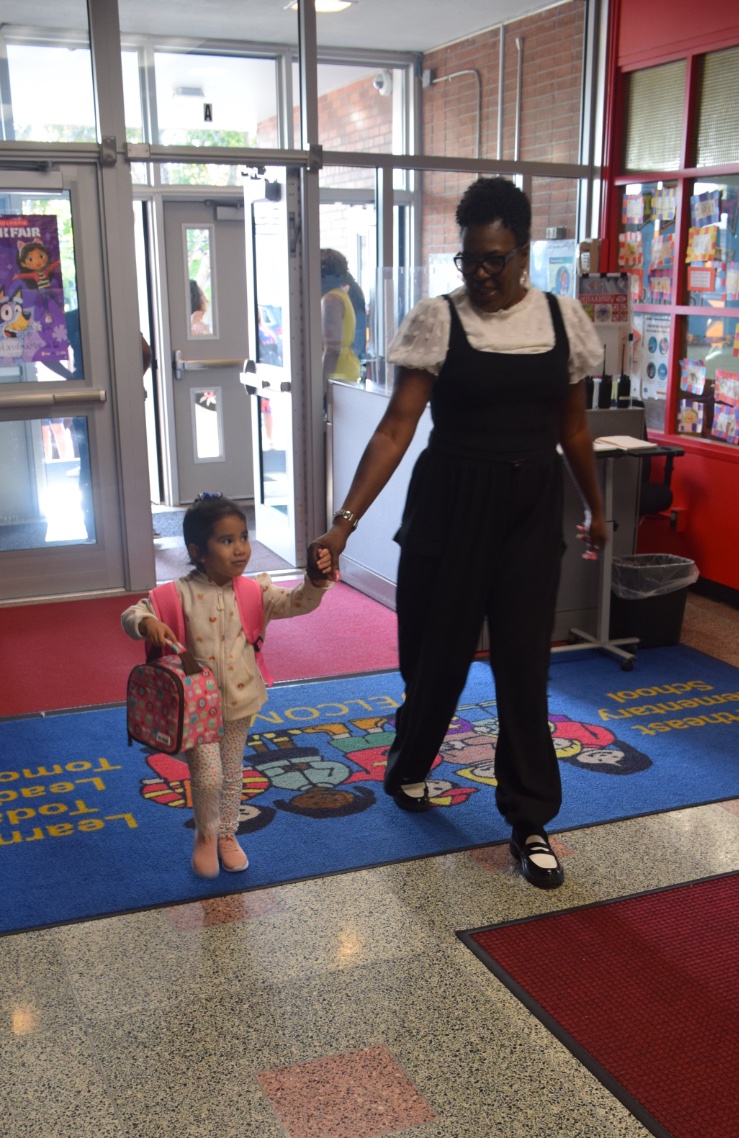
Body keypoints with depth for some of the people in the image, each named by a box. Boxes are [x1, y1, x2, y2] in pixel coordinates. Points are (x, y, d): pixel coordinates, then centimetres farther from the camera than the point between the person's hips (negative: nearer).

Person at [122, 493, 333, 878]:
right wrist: (147, 623, -35)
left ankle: (227, 835, 40)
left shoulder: (254, 591, -6)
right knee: (208, 776, -9)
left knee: (232, 775, 18)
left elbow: (296, 603, -11)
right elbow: (131, 614, -13)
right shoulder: (182, 594, -15)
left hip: (239, 702, 4)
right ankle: (206, 835, 21)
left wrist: (315, 581, -31)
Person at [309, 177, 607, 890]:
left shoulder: (563, 319, 2)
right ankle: (408, 766, 41)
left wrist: (595, 509, 21)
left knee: (524, 664, 3)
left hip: (531, 510, 2)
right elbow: (396, 428, -14)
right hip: (450, 506, -2)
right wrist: (345, 520, -23)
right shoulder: (437, 320, -7)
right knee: (437, 649, 10)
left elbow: (573, 427, 13)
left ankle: (530, 821, 19)